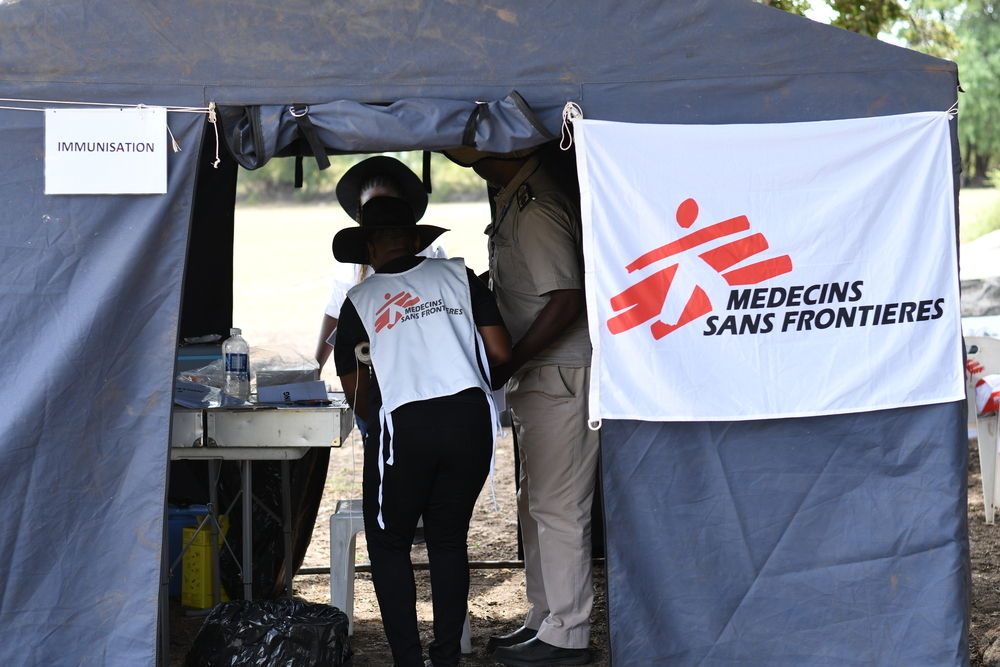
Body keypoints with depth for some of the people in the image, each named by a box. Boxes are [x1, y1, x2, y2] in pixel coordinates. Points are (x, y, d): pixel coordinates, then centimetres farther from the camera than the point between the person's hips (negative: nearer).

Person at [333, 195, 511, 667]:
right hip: (470, 417, 3)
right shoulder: (457, 275, 12)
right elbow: (499, 352, 6)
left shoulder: (360, 300, 9)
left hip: (402, 425, -2)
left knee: (388, 544, 13)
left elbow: (356, 393, 11)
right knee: (449, 540, 17)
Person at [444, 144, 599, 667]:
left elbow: (566, 301, -25)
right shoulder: (514, 200, 12)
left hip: (560, 376, -11)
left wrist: (506, 364, -21)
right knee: (536, 503, 17)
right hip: (539, 376, 11)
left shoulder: (536, 211, -21)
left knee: (557, 507, -4)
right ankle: (544, 619, 27)